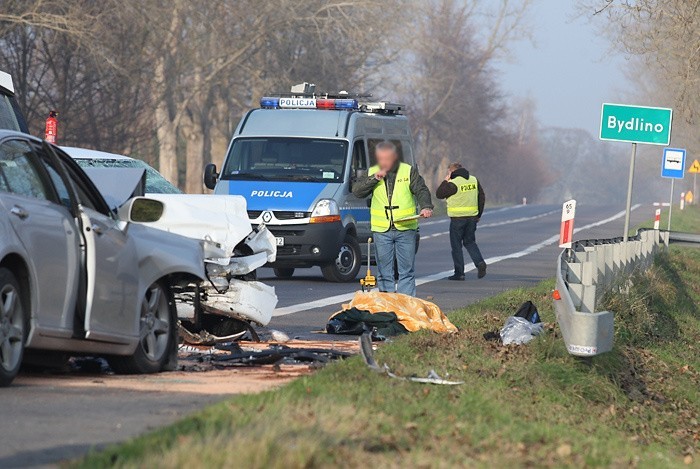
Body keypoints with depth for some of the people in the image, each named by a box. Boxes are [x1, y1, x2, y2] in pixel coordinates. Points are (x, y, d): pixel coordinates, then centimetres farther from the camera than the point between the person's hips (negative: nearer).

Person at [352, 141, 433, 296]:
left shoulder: (409, 171, 3)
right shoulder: (372, 173, 8)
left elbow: (421, 190, -3)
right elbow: (357, 190, -1)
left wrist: (426, 207, -22)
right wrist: (374, 178, -14)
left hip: (406, 229, -2)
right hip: (381, 230, 2)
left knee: (407, 270, 1)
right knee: (384, 271, 4)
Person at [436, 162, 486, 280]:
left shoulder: (453, 183, -13)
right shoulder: (474, 180, 8)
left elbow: (439, 194, -4)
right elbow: (482, 198, 12)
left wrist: (446, 181, 5)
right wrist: (479, 214, 18)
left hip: (457, 218, -6)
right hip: (472, 217, 6)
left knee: (456, 245, 4)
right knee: (469, 242, 18)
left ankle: (459, 273, 3)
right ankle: (480, 262, -4)